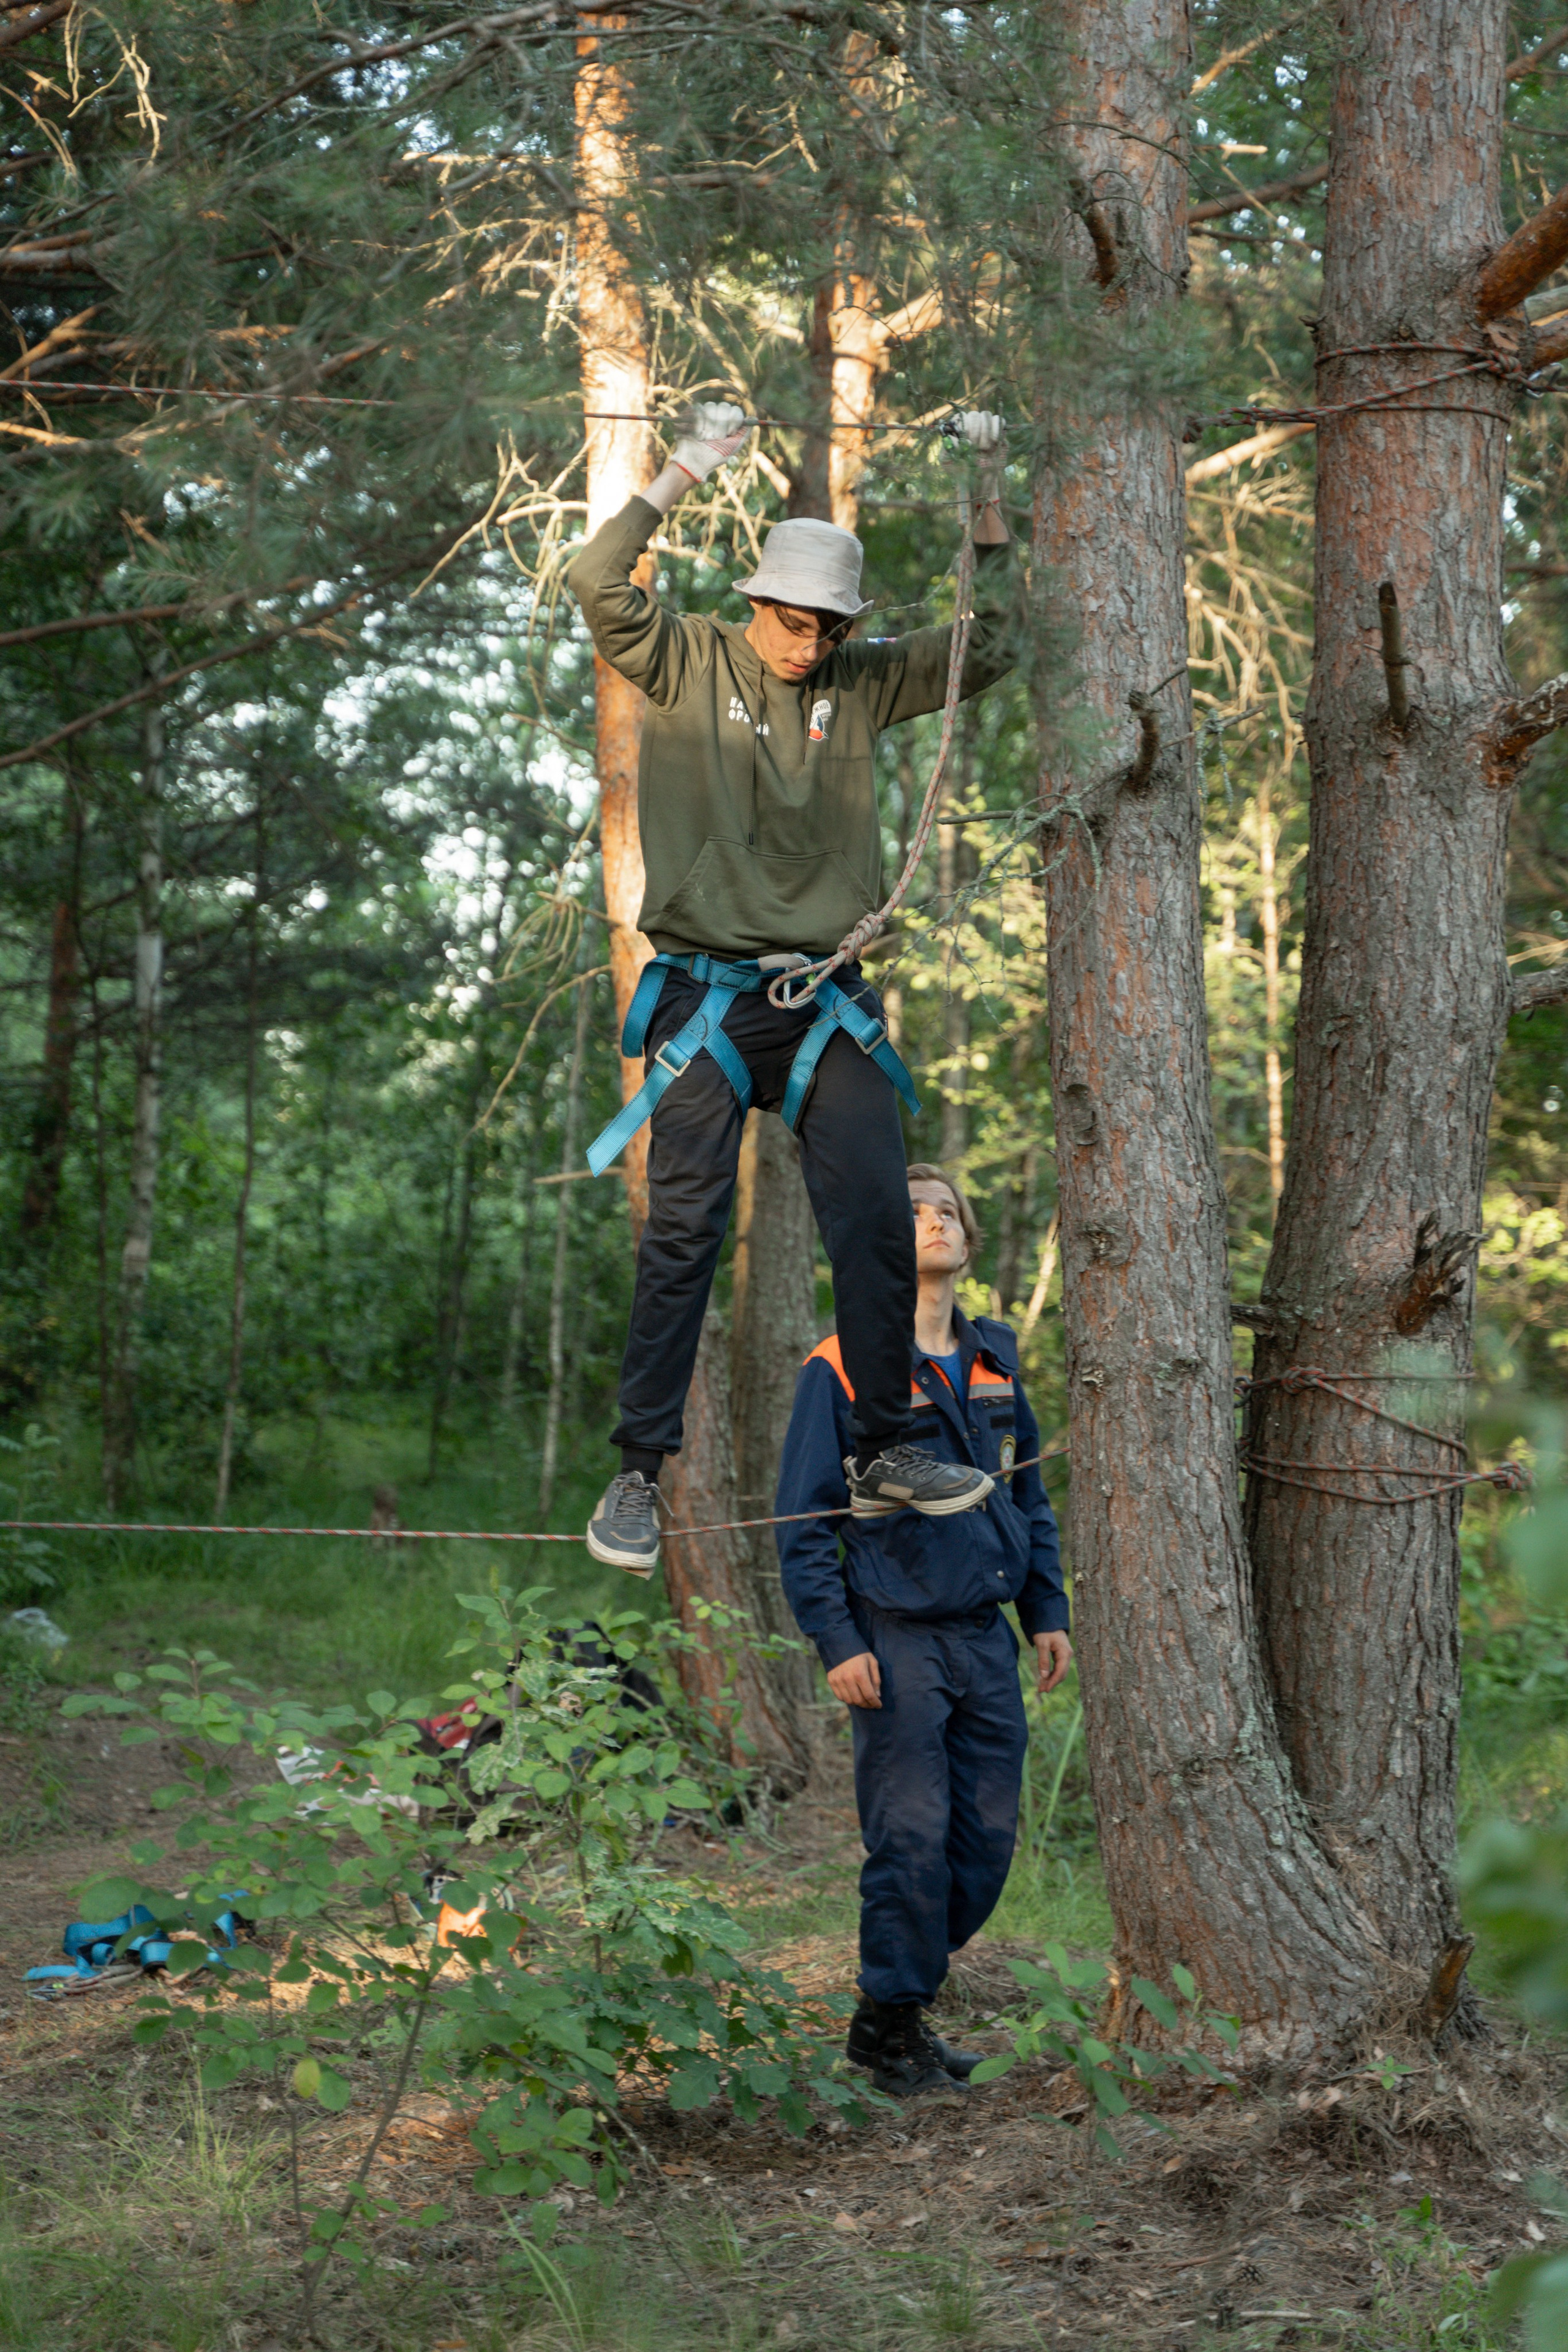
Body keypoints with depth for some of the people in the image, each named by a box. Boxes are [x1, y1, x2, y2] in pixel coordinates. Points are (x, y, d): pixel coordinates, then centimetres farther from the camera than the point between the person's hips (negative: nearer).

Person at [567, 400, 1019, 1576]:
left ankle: (886, 1450, 11)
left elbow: (987, 648, 11)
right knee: (685, 1228, -6)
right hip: (706, 989, -3)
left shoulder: (862, 684, 11)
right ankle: (641, 1471, 0)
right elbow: (600, 586, -13)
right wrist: (685, 472, -15)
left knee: (878, 1222, -1)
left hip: (829, 999, 3)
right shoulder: (689, 662, 2)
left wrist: (988, 500, 4)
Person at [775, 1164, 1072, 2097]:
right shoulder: (840, 1370, -6)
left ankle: (903, 1994, 24)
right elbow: (803, 1518, -6)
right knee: (912, 1838, -5)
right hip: (898, 1636, -6)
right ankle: (892, 2022, 10)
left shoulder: (996, 1357, 12)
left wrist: (1048, 1612, 13)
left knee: (989, 1839, 7)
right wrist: (837, 1641, -12)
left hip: (987, 1635, 6)